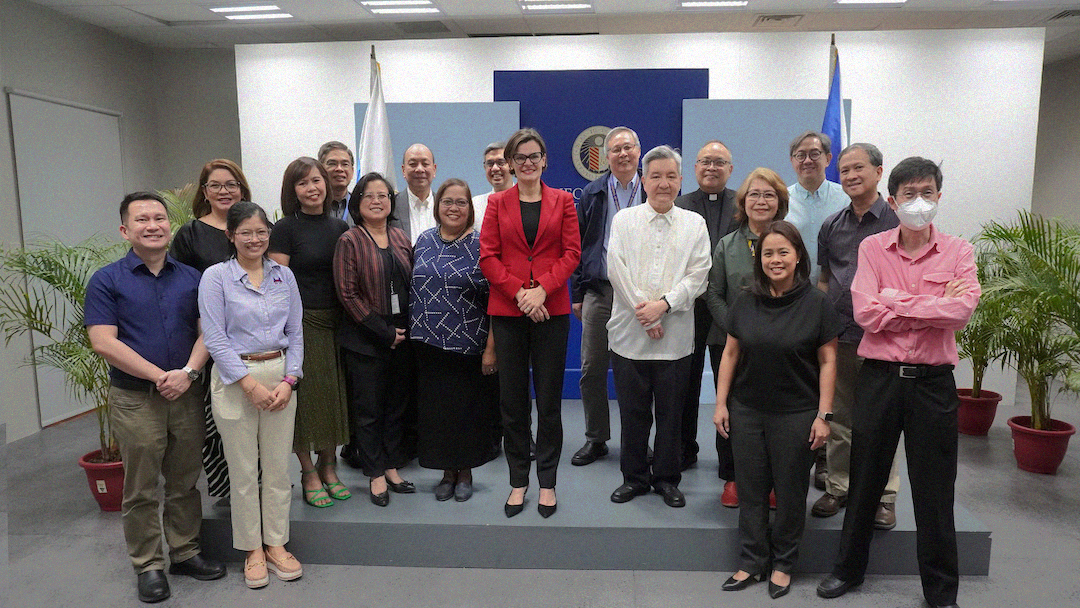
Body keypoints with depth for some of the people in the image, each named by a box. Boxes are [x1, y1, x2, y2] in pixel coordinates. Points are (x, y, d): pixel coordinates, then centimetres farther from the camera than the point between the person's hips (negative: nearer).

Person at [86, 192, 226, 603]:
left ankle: (185, 552, 27)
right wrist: (160, 376, -15)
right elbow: (103, 342, -11)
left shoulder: (191, 277, 8)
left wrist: (188, 372, -14)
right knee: (141, 489, 7)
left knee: (184, 483, 13)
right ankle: (147, 565, 21)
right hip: (135, 399, -3)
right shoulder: (107, 281, -2)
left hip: (187, 395, 3)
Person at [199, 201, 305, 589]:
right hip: (235, 379, -3)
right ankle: (252, 550, 23)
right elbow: (215, 339, -9)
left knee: (278, 467, 9)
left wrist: (288, 380, -5)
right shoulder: (216, 277, -4)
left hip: (280, 377, 3)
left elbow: (295, 333, 7)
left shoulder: (283, 275, 6)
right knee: (244, 470, 7)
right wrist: (250, 384, -14)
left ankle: (276, 545, 25)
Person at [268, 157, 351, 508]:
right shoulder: (285, 229, -4)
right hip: (301, 322, -4)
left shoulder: (340, 228, 11)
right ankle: (308, 474, 15)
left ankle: (328, 468, 25)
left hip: (335, 321, 5)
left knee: (335, 394, 9)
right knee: (306, 396, 0)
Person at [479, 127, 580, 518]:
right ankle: (518, 482, 20)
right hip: (506, 311, 1)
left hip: (551, 310, -1)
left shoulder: (563, 201, 8)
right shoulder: (497, 203, 8)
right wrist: (518, 292, -12)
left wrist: (542, 289, -13)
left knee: (549, 400, 4)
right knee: (512, 400, 7)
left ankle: (547, 482, 18)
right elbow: (488, 257, 1)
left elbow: (571, 254, 0)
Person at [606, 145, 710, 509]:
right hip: (630, 333, 0)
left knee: (671, 412, 8)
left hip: (676, 337, 0)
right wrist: (645, 314, -10)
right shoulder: (624, 220, 7)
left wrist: (663, 304, -15)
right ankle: (634, 476, 24)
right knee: (633, 411, 8)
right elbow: (617, 271, -4)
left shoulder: (695, 224, 8)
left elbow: (698, 275, -2)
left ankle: (667, 478, 24)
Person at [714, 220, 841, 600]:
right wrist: (721, 403, 3)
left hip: (796, 414, -3)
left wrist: (823, 415, -8)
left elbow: (827, 362, -4)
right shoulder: (746, 302, 3)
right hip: (747, 411, 3)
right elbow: (730, 354, 7)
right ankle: (753, 562, 26)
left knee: (789, 491, 10)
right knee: (751, 490, 10)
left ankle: (783, 564, 29)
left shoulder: (816, 304, -6)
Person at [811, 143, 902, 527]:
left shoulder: (897, 221, -1)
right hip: (837, 336, 4)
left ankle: (883, 496, 17)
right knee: (839, 419, 12)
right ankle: (838, 487, 25)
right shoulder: (831, 226, 12)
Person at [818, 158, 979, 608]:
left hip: (932, 381, 0)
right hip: (879, 378, 0)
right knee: (865, 481, 12)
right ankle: (849, 569, 31)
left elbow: (962, 310, -17)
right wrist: (933, 305, -11)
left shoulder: (958, 252, 2)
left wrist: (894, 303, -14)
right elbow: (865, 312, -13)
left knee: (934, 491, 10)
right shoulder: (872, 248, 1)